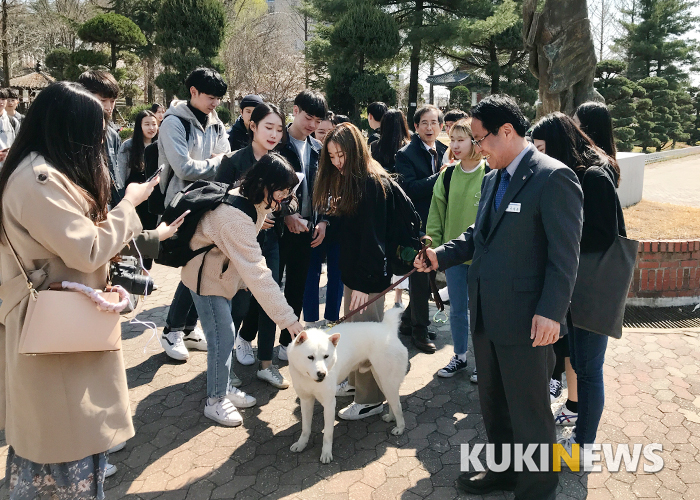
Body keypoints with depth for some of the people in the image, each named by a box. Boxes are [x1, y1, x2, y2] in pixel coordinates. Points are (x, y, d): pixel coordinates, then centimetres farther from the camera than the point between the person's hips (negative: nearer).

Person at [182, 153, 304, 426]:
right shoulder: (235, 217, -37)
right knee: (222, 337, -5)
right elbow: (257, 274, -41)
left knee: (225, 333, 17)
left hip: (224, 271, 9)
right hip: (206, 275, -9)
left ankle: (224, 387, 33)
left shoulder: (248, 199, -8)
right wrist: (288, 318, -40)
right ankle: (215, 401, 13)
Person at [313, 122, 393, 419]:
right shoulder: (348, 181, 12)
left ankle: (369, 400, 13)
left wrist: (364, 282, -22)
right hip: (352, 269, 9)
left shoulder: (373, 183, -16)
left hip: (369, 274, -9)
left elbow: (372, 237, -21)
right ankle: (355, 382, 33)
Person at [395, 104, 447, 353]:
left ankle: (408, 320, 32)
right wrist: (440, 175, -22)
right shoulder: (406, 154, -8)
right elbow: (410, 189, -21)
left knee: (429, 275, 14)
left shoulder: (445, 152, 10)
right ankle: (419, 330, 18)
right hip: (418, 226, -6)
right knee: (420, 278, 3)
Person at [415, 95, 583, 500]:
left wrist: (551, 312, -22)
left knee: (530, 411, 9)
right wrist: (441, 256, 3)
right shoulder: (493, 178, 12)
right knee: (493, 402, 23)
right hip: (487, 315, 9)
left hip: (526, 322, -8)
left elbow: (565, 254, -18)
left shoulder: (554, 177, -15)